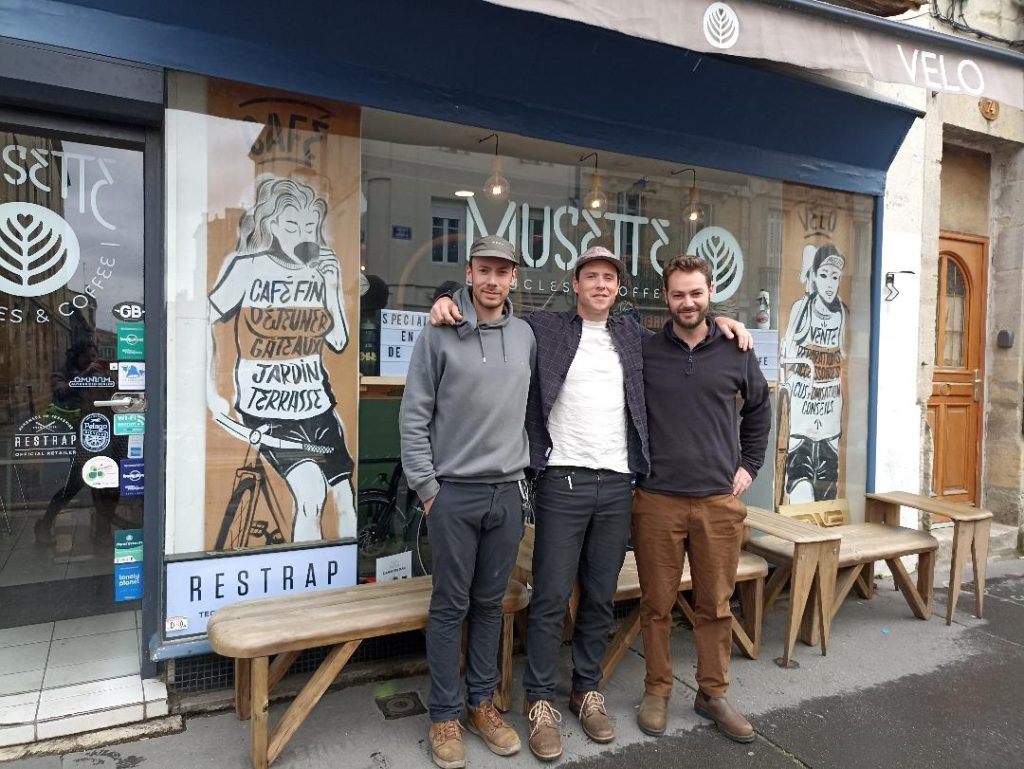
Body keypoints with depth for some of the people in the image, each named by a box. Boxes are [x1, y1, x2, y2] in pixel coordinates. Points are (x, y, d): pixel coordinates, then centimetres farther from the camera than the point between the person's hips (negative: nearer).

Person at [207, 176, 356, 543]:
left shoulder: (322, 271, 4)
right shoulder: (247, 267, -6)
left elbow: (339, 342, -1)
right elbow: (204, 322, -4)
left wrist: (331, 287, -10)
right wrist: (212, 393, -7)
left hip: (318, 405, 5)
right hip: (266, 408, -4)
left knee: (347, 500, 6)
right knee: (311, 495, -21)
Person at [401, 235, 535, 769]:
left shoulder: (527, 336, 5)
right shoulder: (438, 336, -5)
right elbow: (414, 417, -5)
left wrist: (526, 471, 8)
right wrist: (426, 486, -8)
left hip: (507, 491, 4)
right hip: (453, 493, -3)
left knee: (490, 603, 14)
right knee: (450, 606, 6)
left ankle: (482, 703, 30)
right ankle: (445, 716, 21)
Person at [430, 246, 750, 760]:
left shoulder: (631, 334, 14)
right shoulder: (545, 329, 2)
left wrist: (717, 320, 15)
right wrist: (449, 302, -10)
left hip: (617, 485, 4)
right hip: (563, 482, -4)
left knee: (601, 598, 12)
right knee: (551, 598, 1)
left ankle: (587, 690, 29)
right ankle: (540, 701, 16)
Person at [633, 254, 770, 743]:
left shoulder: (736, 353, 5)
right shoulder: (644, 353, -1)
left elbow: (759, 409, 19)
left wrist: (749, 464, 13)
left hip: (719, 501, 2)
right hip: (657, 500, -1)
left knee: (716, 605, 11)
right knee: (657, 604, 9)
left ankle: (713, 693, 29)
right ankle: (657, 690, 26)